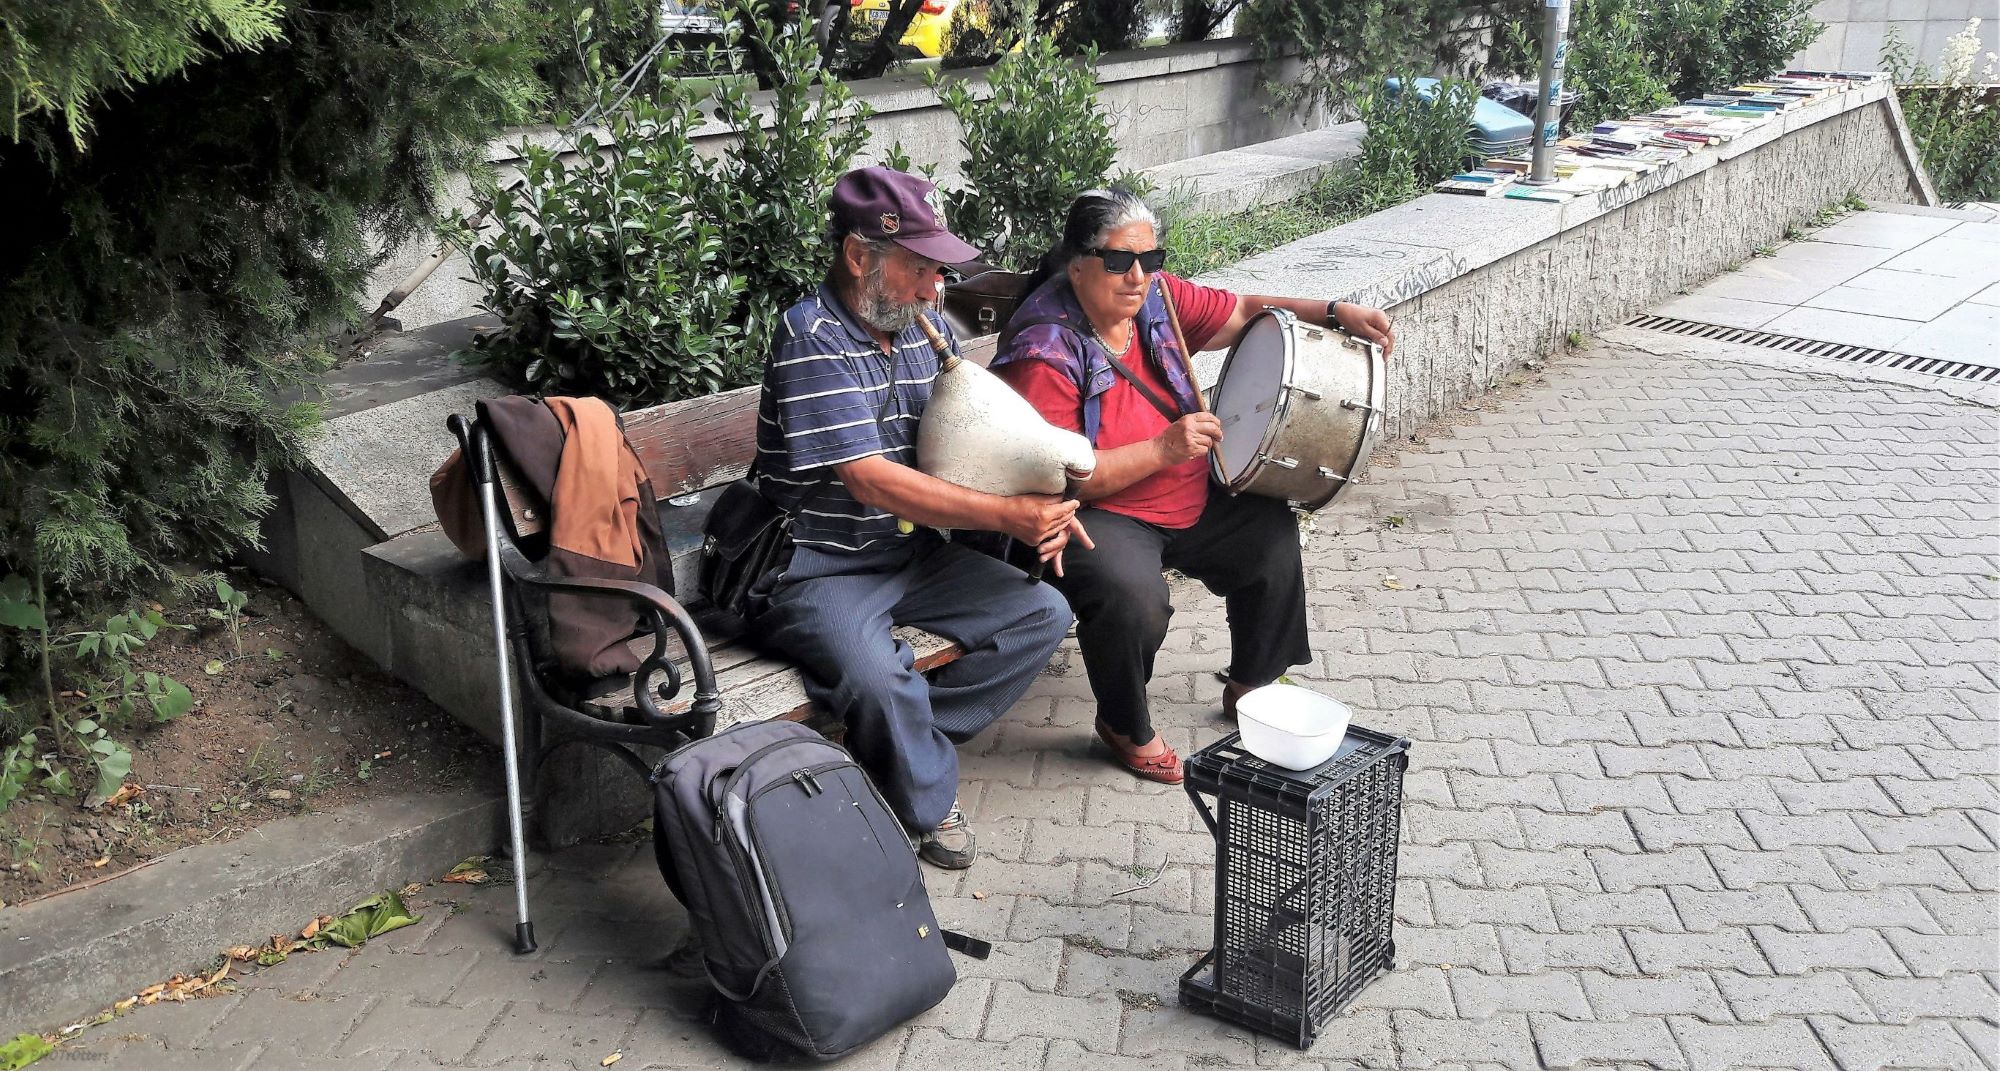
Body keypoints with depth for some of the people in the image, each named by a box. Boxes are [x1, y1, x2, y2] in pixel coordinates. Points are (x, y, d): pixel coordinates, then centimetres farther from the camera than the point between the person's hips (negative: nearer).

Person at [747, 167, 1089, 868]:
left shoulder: (924, 326, 6)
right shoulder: (812, 338, -19)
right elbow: (870, 478, -26)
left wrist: (1041, 512, -12)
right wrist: (1006, 516, -27)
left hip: (911, 551, 8)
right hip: (816, 569, -8)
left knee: (1043, 614, 0)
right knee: (878, 675, -33)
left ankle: (910, 749, 4)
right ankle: (927, 804, -2)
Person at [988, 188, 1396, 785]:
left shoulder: (1156, 295, -3)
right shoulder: (1043, 351, -24)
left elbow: (1245, 312, 10)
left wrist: (1335, 313, -3)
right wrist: (1161, 451, -31)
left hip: (1190, 501, 8)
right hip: (1099, 514, -8)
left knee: (1274, 533, 5)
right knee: (1132, 596, -32)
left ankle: (1251, 687, 26)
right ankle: (1125, 729, -2)